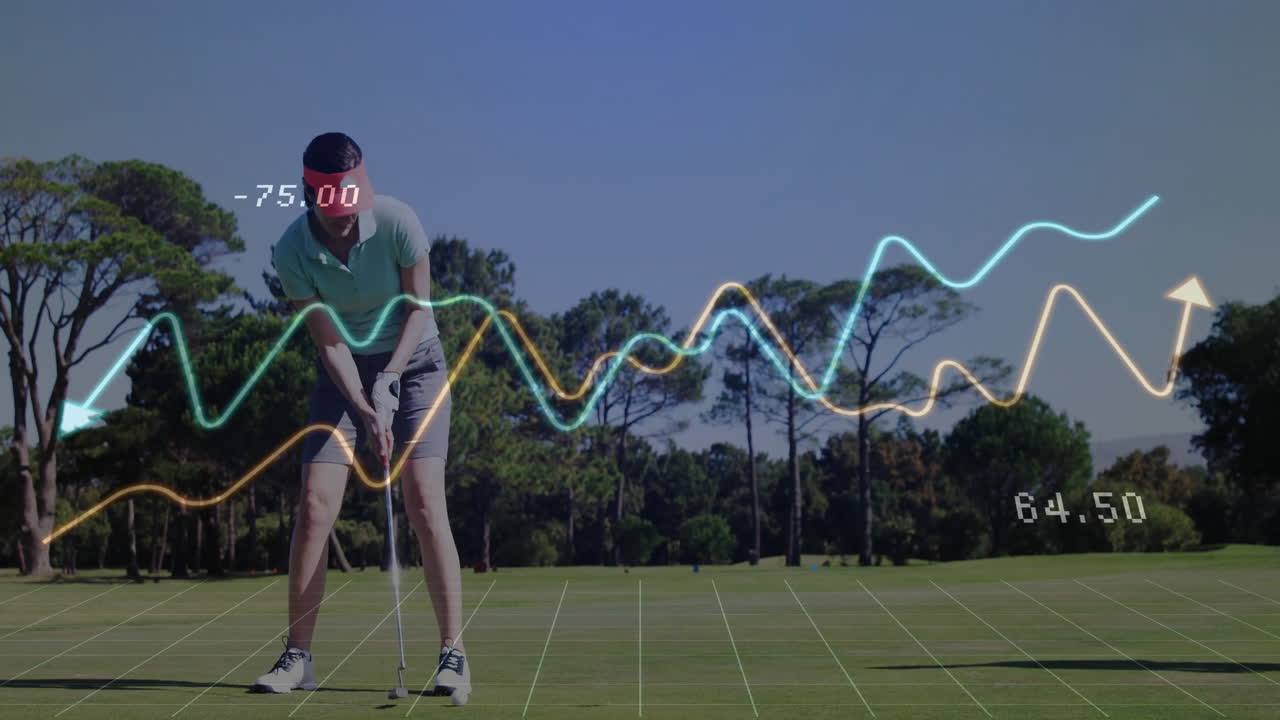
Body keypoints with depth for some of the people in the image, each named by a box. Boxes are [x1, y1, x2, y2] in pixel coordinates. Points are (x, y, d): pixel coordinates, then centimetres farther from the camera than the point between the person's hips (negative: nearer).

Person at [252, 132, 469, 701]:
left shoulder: (397, 222, -20)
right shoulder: (291, 253, -16)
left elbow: (418, 309, -10)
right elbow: (328, 340, -13)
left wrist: (388, 380, -21)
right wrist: (365, 411, -23)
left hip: (413, 360, -2)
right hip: (344, 370, 2)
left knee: (424, 503, -15)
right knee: (314, 505, -9)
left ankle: (453, 653, -10)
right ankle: (298, 655, 1)